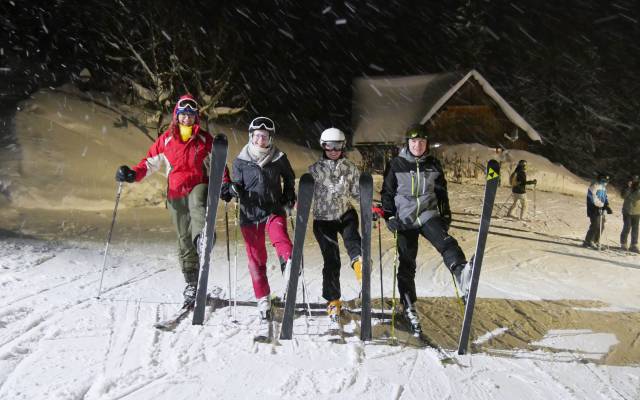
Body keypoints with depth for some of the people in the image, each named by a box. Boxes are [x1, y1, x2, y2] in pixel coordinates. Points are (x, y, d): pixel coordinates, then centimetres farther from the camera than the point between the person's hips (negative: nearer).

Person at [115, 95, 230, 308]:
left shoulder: (205, 139, 10)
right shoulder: (166, 139, 12)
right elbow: (150, 162, 13)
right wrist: (133, 174, -6)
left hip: (198, 185, -2)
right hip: (176, 192, 2)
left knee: (198, 206, -38)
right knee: (184, 239, 2)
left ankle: (202, 239, -68)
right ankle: (192, 284, 10)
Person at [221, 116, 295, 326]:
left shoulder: (279, 158, 2)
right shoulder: (241, 160, 1)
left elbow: (289, 178, 20)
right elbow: (237, 186, 7)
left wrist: (289, 197, 6)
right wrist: (232, 189, -15)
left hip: (274, 209, 0)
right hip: (250, 213, 0)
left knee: (280, 237, -31)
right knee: (256, 258, 3)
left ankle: (290, 264, -56)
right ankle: (263, 302, 11)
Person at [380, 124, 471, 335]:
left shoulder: (433, 165, 8)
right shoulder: (396, 165, 2)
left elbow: (442, 193, 16)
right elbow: (387, 192, 5)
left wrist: (446, 216, 10)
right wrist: (389, 216, -5)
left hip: (429, 214, 1)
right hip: (405, 219, -1)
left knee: (446, 243, -28)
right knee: (406, 265, 1)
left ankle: (463, 276, -52)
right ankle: (409, 310, 11)